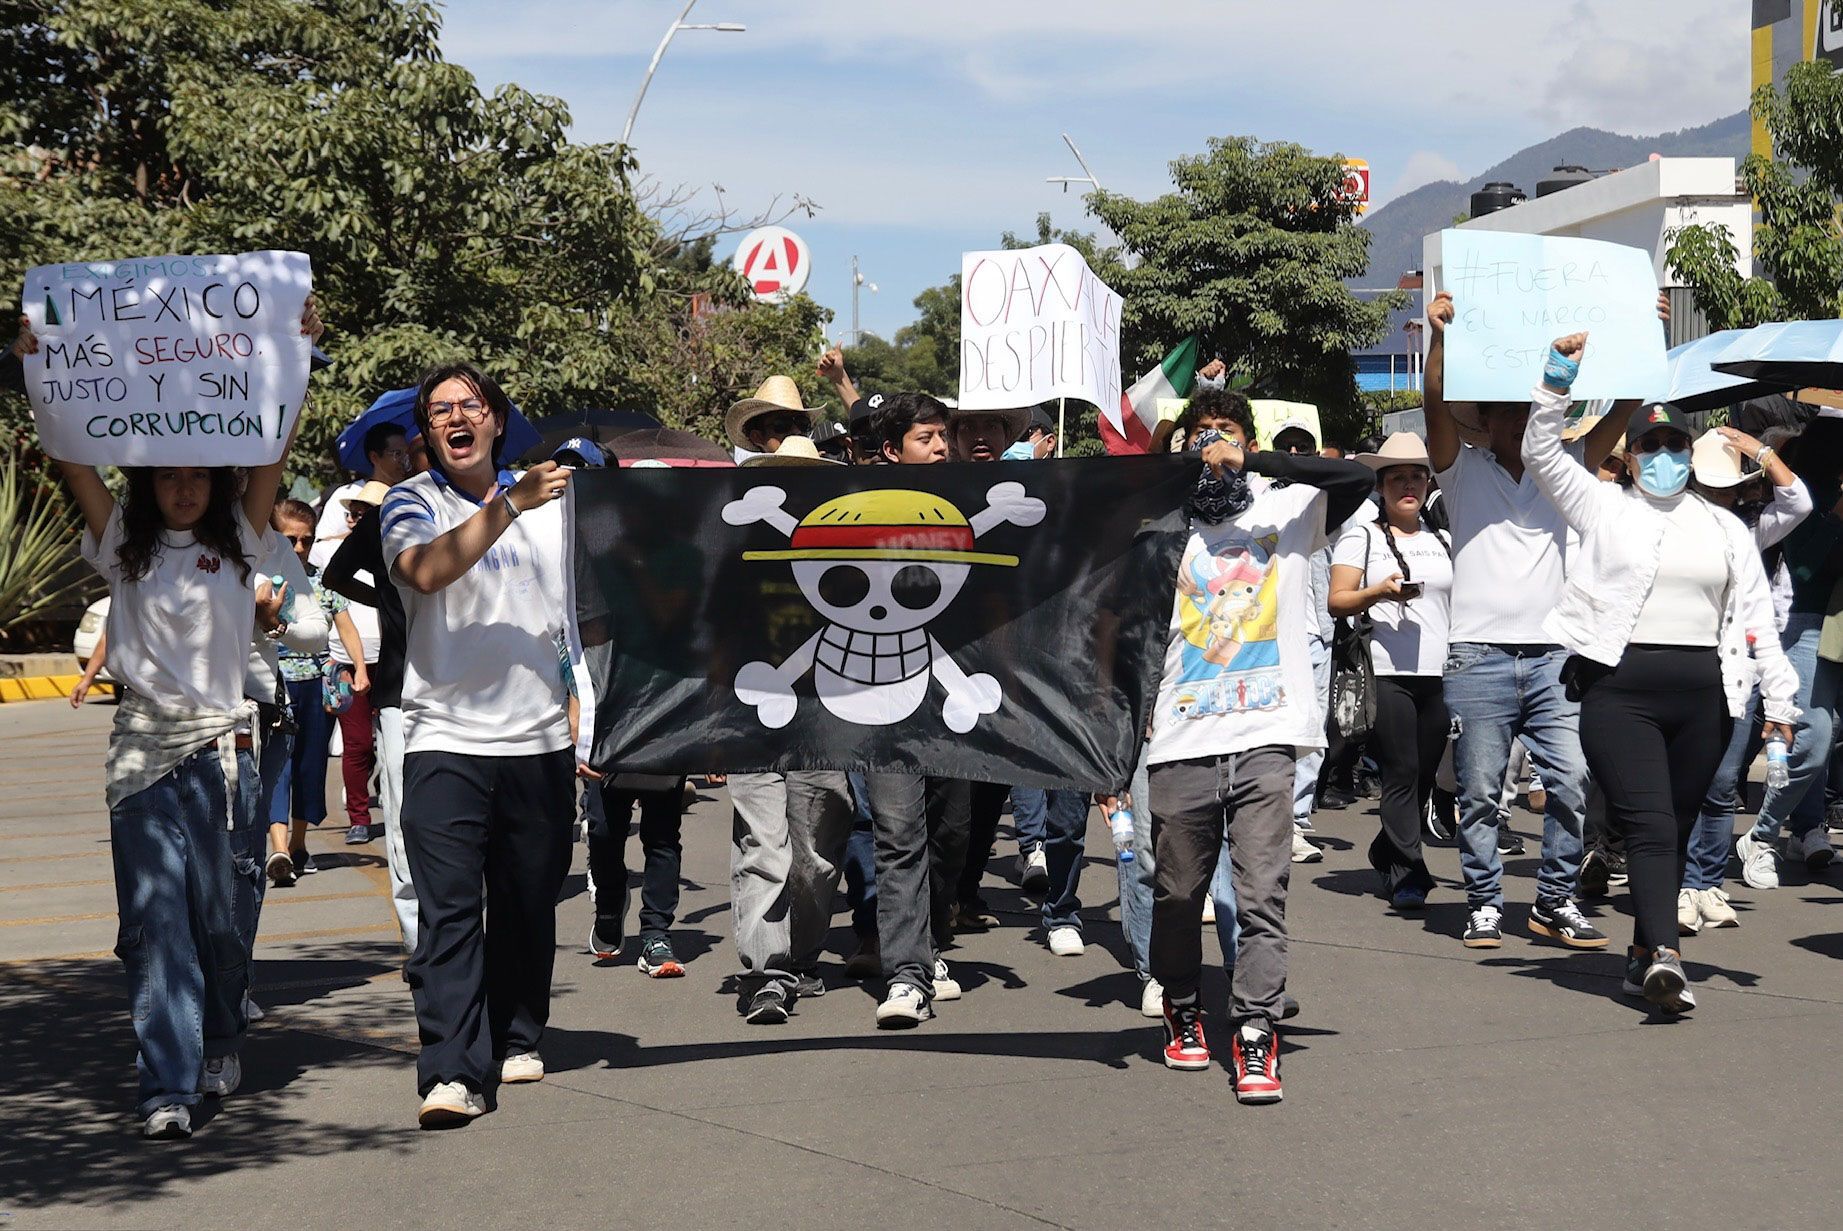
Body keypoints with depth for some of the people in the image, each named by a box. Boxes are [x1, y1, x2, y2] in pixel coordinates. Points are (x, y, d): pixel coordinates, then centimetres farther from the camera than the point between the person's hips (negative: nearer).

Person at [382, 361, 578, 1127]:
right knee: (447, 908, -11)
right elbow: (427, 570, -21)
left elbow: (583, 611, 22)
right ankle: (451, 1072, -14)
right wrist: (509, 505, -29)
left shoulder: (550, 501, 15)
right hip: (446, 737, -4)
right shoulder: (411, 503, 2)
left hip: (540, 739, 4)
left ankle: (515, 1040, 27)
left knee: (529, 905, 10)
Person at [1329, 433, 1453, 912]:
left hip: (1439, 675, 5)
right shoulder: (1362, 536, 6)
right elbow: (1337, 601, -2)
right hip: (1387, 673, -5)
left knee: (1424, 775, 6)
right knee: (1402, 773, -8)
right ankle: (1407, 876, -6)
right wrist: (1379, 592, -19)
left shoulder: (1443, 541, 19)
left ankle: (1387, 854, 24)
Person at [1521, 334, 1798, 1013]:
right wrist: (1560, 376, -6)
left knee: (1676, 830, 8)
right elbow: (1541, 451, 4)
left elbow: (1755, 619, 14)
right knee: (1650, 825, -15)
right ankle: (1665, 953, -29)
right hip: (1619, 689, -4)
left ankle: (1643, 956, 17)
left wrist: (1779, 699, 8)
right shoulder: (1604, 507, 10)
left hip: (1702, 695, 4)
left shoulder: (1725, 528, 17)